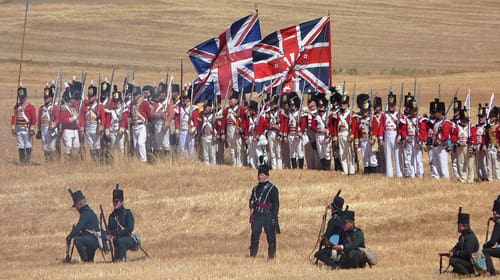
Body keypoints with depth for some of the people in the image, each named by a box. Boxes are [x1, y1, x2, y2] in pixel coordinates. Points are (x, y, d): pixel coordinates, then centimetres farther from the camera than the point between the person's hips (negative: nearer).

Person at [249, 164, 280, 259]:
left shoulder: (273, 189, -1)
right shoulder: (255, 189, 15)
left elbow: (276, 205, -4)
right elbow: (252, 202, 18)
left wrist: (274, 218, -11)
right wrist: (252, 214, 7)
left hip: (268, 216, -5)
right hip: (257, 216, 5)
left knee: (271, 238, 1)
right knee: (254, 237, 2)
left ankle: (271, 256, 6)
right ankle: (252, 256, 5)